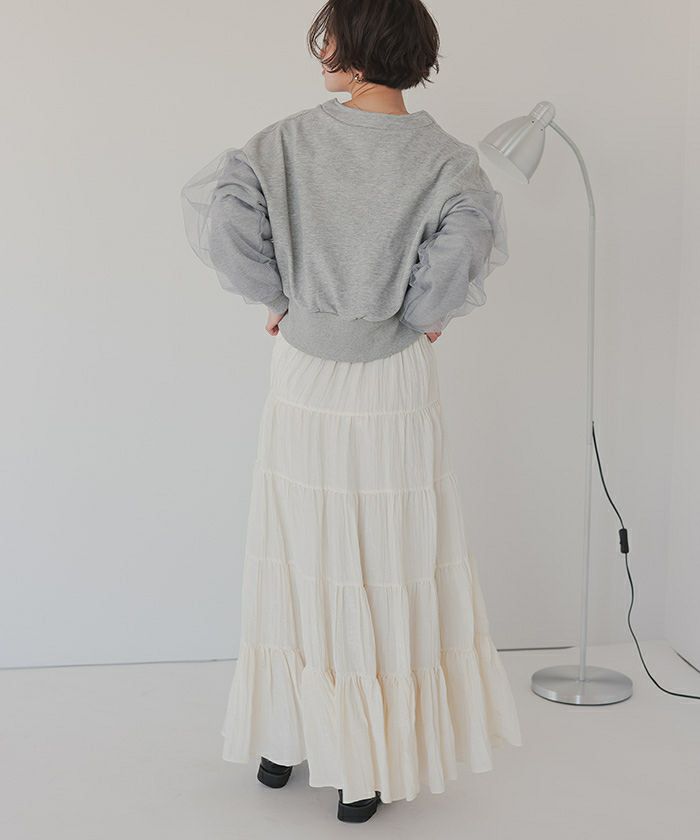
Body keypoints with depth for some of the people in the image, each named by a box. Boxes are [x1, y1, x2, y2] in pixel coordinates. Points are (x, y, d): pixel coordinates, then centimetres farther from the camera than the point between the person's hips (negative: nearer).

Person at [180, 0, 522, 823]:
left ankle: (281, 740, 30)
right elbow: (469, 232, -24)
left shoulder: (291, 139, -4)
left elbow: (214, 204, -15)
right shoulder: (438, 155, -8)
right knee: (387, 567, 8)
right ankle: (365, 770, 17)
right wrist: (424, 315, -6)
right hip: (391, 387, -2)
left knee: (298, 558, 15)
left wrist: (273, 294, -1)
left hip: (303, 379, 2)